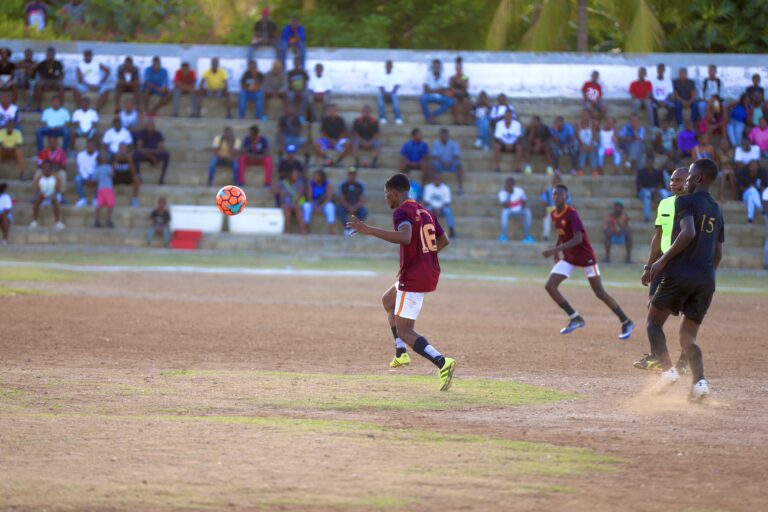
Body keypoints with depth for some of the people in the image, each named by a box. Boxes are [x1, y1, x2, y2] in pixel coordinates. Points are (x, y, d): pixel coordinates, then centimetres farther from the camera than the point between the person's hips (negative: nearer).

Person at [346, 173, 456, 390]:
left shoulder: (402, 212, -14)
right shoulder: (424, 211, 14)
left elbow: (405, 237, -35)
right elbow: (443, 240, 21)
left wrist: (369, 230, -34)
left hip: (413, 278, -9)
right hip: (430, 273, 9)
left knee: (404, 331, -7)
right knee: (388, 301, 32)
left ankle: (442, 362, -26)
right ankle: (401, 353, 25)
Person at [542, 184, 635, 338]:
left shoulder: (572, 214, -21)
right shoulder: (554, 215, 3)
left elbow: (578, 239, -30)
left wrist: (555, 250, -35)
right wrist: (557, 250, 11)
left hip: (586, 257, -7)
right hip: (568, 258, 7)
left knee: (600, 293, -4)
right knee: (550, 286, -7)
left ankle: (626, 323, 9)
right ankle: (576, 319, 3)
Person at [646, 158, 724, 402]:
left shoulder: (686, 201, -5)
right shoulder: (716, 210, 18)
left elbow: (688, 233, -22)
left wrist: (662, 261, -17)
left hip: (680, 273, -6)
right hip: (706, 279, 6)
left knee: (654, 321, 11)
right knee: (688, 338, 10)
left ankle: (668, 370, -9)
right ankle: (699, 381, -14)